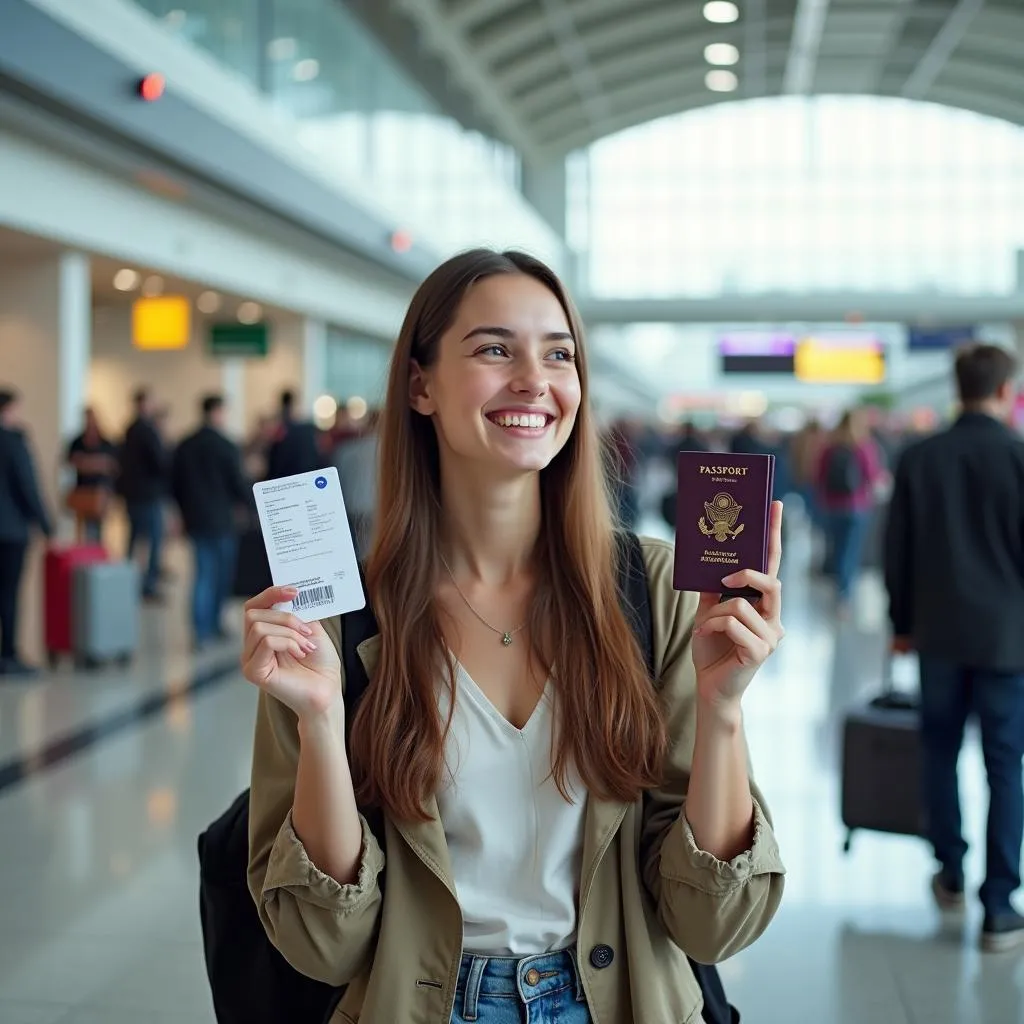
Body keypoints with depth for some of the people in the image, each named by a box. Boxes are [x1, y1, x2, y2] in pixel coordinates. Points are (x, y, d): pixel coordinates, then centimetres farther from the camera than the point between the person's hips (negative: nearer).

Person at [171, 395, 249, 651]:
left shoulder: (184, 447, 4)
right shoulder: (227, 447, -13)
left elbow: (175, 485, 9)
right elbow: (238, 484, -10)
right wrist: (244, 502, 10)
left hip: (194, 518, 5)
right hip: (222, 519, -5)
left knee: (204, 572, 8)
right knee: (223, 573, 11)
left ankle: (202, 631, 0)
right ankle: (214, 624, 17)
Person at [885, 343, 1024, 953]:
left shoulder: (920, 458, 1)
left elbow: (899, 550, 5)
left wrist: (903, 622, 15)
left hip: (939, 630, 3)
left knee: (941, 754, 16)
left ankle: (951, 875, 27)